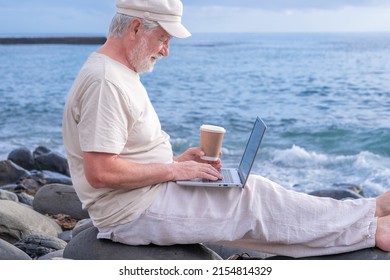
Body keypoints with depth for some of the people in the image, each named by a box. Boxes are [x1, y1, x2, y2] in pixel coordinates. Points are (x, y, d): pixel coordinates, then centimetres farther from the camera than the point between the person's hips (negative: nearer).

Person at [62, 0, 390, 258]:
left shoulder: (121, 73, 12)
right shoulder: (104, 81, -22)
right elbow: (100, 172, -28)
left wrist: (182, 159, 5)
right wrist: (172, 170, -19)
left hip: (150, 191, 10)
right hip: (133, 212, -10)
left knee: (251, 193, 2)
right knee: (252, 196, -10)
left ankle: (362, 226, 3)